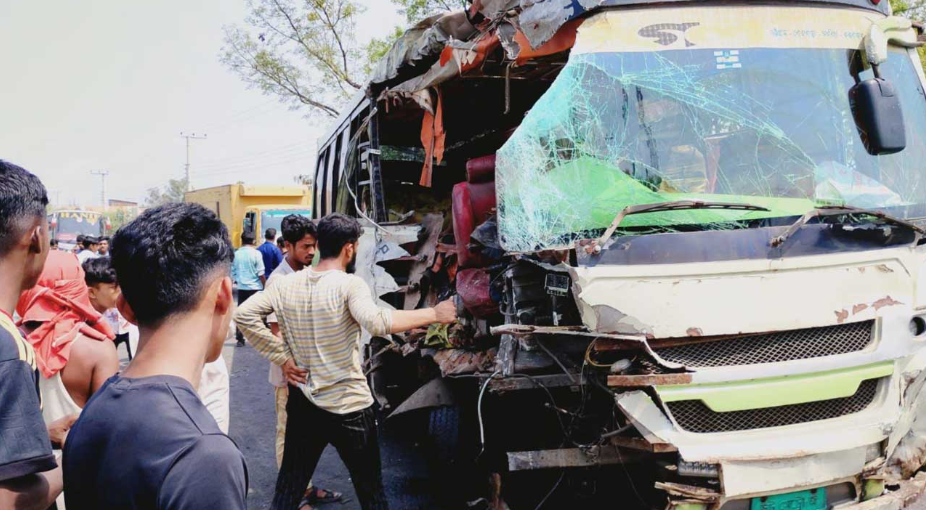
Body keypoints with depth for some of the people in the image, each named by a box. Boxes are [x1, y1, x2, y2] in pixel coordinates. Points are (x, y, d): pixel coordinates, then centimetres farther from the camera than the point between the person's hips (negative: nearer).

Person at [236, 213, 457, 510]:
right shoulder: (349, 285, -16)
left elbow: (244, 314, -3)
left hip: (302, 404, 5)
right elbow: (376, 322, -33)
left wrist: (282, 358, -1)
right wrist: (433, 314, -25)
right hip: (349, 408, -5)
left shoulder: (287, 284, 0)